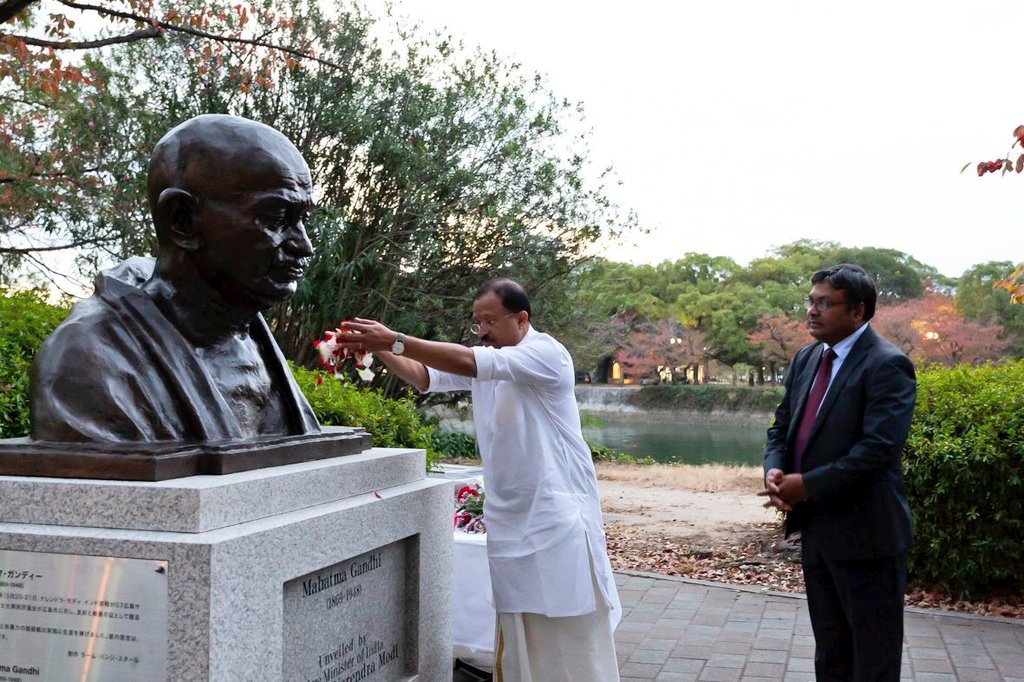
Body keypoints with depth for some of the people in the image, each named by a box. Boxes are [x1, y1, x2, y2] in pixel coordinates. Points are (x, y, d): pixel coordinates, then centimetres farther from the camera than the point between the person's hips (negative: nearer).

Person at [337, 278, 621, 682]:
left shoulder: (546, 353, -14)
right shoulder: (485, 361, 10)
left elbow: (469, 363, -26)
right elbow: (424, 376, 1)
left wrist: (395, 340, -29)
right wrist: (378, 350, -16)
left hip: (558, 513, -7)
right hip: (508, 517, 7)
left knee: (571, 631, 1)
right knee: (518, 630, 11)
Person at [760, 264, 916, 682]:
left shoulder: (887, 365, -15)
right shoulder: (806, 358, 9)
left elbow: (878, 449, -24)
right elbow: (782, 427, 13)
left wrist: (807, 484, -20)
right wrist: (775, 470, -7)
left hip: (865, 534, -7)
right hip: (817, 528, 8)